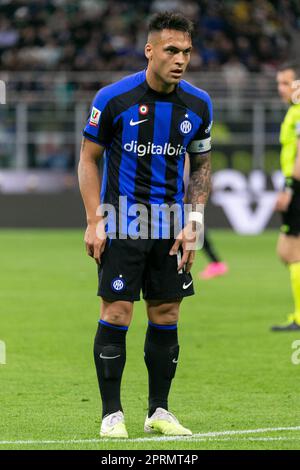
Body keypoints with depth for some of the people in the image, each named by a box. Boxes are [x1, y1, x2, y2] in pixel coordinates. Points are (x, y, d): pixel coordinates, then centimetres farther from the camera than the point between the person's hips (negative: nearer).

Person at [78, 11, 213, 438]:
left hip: (170, 226, 4)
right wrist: (94, 222, -8)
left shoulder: (198, 105, 1)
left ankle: (159, 411, 15)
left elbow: (201, 166, 12)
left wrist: (193, 222, 1)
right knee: (116, 314, -6)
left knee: (166, 318, 5)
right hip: (122, 224, -4)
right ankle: (112, 413, 2)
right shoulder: (113, 98, -10)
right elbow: (88, 158, -2)